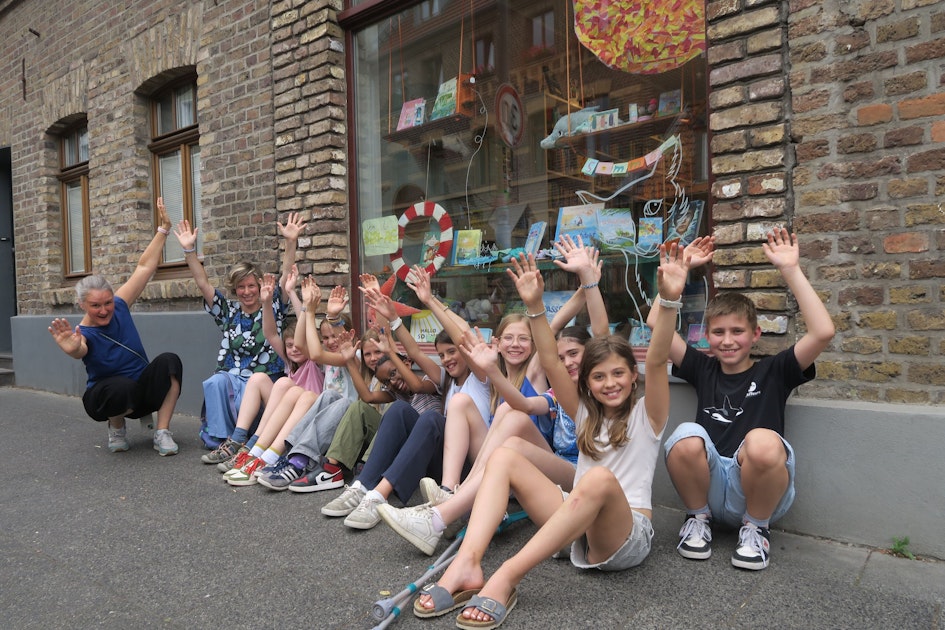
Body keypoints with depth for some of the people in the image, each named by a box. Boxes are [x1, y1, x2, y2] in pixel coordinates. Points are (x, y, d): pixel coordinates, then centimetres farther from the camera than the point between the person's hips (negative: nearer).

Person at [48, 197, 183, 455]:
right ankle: (116, 428, -3)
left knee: (168, 360, -28)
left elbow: (144, 267, -8)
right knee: (122, 386, -39)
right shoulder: (83, 334, -19)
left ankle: (162, 433, -21)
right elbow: (80, 349, -46)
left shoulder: (119, 307, -9)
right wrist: (72, 349, -71)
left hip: (143, 390, 3)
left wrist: (163, 229, -10)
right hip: (106, 398, -3)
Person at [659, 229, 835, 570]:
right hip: (708, 488, 2)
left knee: (763, 441, -34)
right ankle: (698, 518, -1)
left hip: (761, 491, -1)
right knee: (686, 436, -30)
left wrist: (790, 270, -11)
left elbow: (822, 332, -11)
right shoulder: (703, 370, 12)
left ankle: (755, 527, -4)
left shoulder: (773, 371, 6)